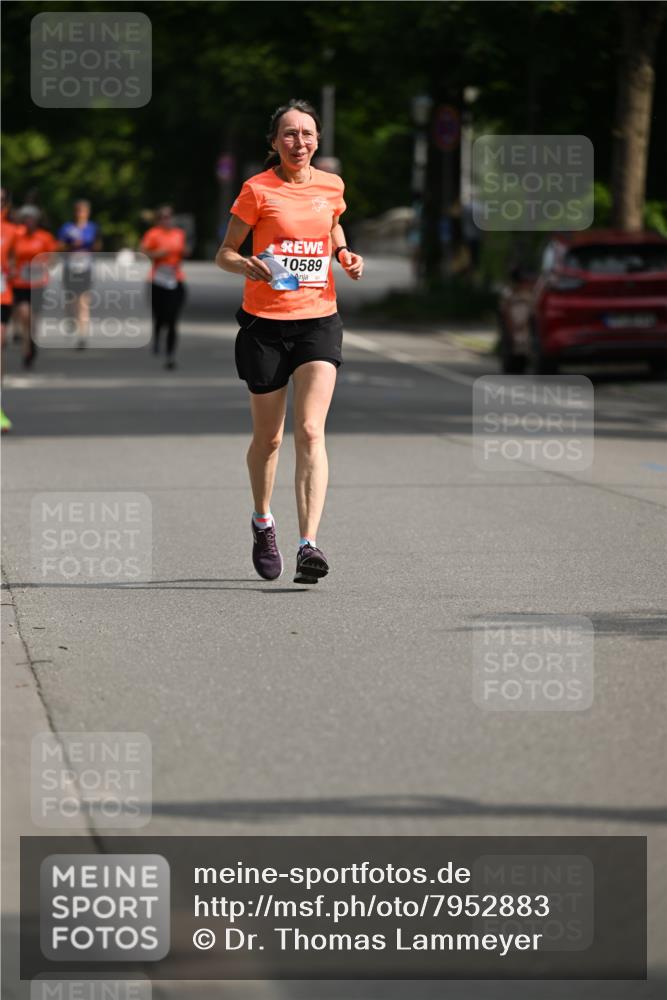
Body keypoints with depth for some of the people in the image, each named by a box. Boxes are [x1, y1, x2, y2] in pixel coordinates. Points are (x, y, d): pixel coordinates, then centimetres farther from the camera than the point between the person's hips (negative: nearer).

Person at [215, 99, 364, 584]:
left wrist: (346, 256, 6)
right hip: (264, 324, -1)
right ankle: (263, 521, 38)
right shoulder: (258, 190, -4)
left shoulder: (331, 186, 6)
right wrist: (246, 266, -21)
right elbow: (224, 253, 0)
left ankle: (309, 545, -23)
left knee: (310, 431, -14)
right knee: (269, 437, 10)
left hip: (319, 320, 1)